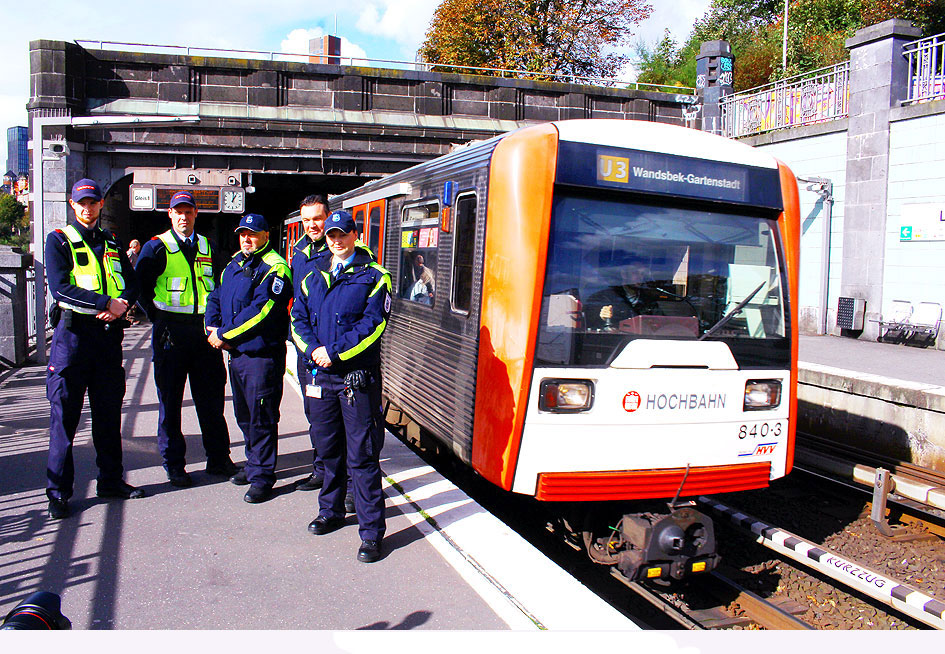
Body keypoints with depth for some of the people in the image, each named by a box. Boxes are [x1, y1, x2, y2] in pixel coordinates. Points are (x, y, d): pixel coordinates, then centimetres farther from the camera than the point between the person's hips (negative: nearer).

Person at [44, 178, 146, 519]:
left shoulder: (112, 244, 17)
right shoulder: (59, 241, 2)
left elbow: (132, 283, 11)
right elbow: (60, 287, -11)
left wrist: (122, 305, -11)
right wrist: (105, 302, -19)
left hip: (109, 332, 5)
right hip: (73, 331, -4)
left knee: (109, 411, 10)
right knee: (64, 413, -2)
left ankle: (110, 480, 21)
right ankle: (58, 491, 5)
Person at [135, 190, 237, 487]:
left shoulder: (207, 247, 13)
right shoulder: (156, 247, 1)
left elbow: (218, 285, 21)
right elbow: (139, 287, -1)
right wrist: (158, 318, -6)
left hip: (204, 329, 3)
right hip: (171, 332, -3)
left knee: (211, 397, 7)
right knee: (170, 399, 3)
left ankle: (218, 458, 18)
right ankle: (174, 465, 14)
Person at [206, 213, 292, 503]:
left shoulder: (274, 268, -11)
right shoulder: (234, 265, 16)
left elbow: (260, 311, -21)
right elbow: (215, 298, 20)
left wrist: (225, 335, -17)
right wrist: (212, 328, 1)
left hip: (262, 356, -9)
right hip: (236, 354, 9)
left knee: (261, 419, -2)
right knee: (244, 415, 19)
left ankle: (261, 477, 7)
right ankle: (254, 465, 34)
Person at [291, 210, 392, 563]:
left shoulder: (373, 276, -2)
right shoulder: (313, 277, 14)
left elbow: (373, 324, -12)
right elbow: (298, 318, 10)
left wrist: (335, 353, -16)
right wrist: (314, 350, -9)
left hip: (358, 377, -5)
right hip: (321, 375, 6)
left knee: (362, 455, -4)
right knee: (329, 447, 18)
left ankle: (371, 531, 4)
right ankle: (331, 511, 36)